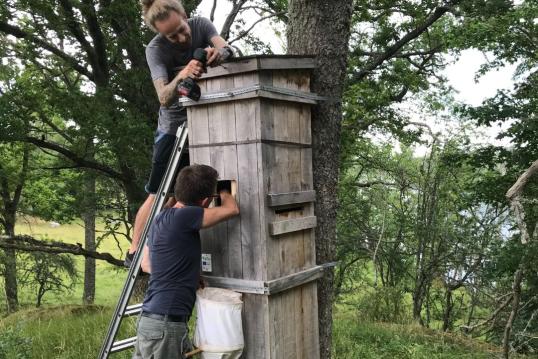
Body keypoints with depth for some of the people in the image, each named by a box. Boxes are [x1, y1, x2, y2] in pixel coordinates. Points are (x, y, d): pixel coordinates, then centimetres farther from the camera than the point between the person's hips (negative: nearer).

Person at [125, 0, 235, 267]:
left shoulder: (201, 25, -8)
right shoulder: (155, 49, -18)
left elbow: (227, 49, -26)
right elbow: (163, 98, -30)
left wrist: (217, 53, -49)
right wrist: (180, 77, -50)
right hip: (174, 125, -3)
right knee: (159, 194, -2)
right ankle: (135, 252, 12)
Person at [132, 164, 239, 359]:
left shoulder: (162, 219, 11)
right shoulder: (181, 216, -16)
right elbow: (232, 209, -10)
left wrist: (194, 275, 18)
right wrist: (224, 192, 13)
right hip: (164, 324, -9)